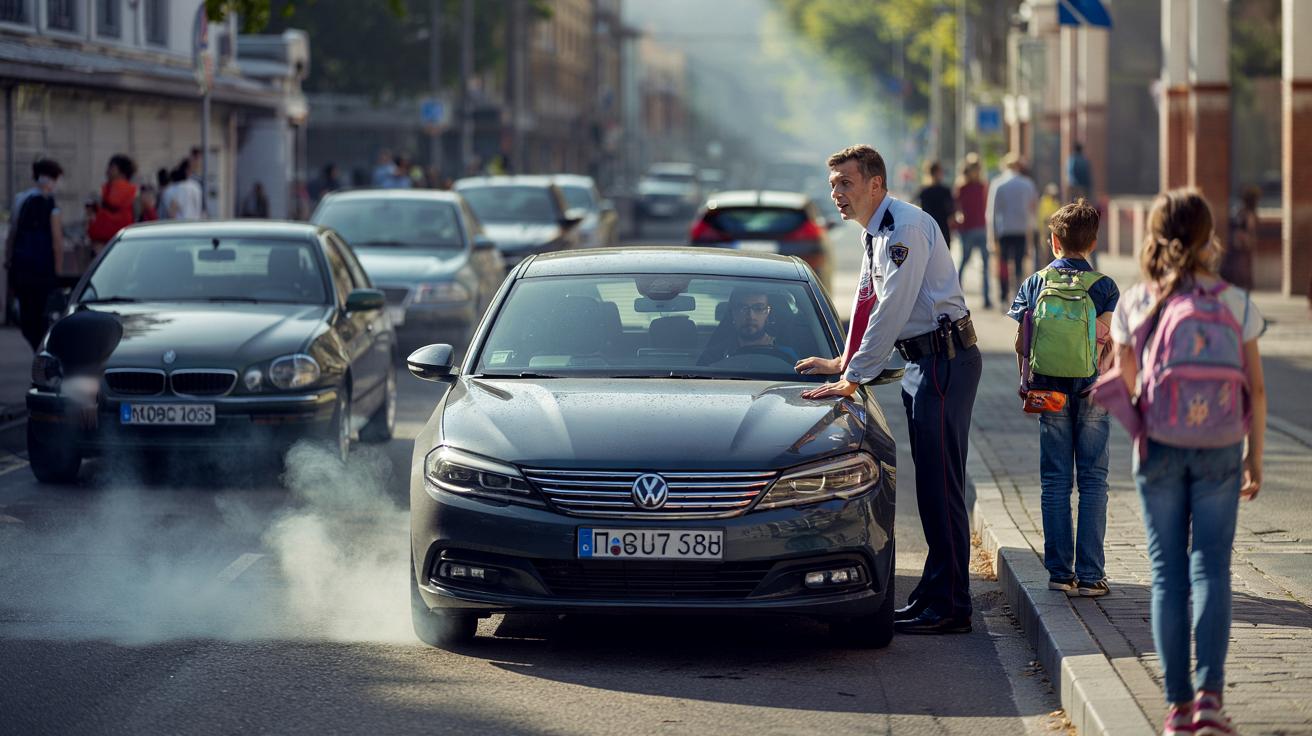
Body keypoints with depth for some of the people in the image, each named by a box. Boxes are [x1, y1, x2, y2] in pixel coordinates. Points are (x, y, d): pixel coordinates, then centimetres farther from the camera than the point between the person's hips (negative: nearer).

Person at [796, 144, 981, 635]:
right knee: (930, 484, 13)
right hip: (923, 361, 10)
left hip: (944, 359, -10)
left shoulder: (905, 227, -17)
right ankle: (933, 595, 19)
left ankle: (948, 607, -9)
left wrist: (852, 380, -19)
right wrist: (844, 363, 24)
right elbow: (869, 303, 27)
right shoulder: (874, 232, 14)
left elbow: (892, 311, -21)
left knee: (940, 484, -10)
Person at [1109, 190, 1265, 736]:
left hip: (1158, 447, 0)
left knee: (1167, 572, 6)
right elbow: (1256, 388, -1)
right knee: (1211, 566, 4)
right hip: (1219, 448, 0)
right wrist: (1254, 457, 8)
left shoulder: (1133, 305, -2)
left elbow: (1124, 389, 2)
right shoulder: (1234, 303, -2)